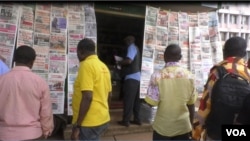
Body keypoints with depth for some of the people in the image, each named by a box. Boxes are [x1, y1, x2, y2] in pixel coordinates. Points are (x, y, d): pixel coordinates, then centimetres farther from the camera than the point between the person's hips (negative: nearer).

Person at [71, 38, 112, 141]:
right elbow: (109, 95, 14)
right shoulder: (103, 66, 10)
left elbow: (87, 97, -24)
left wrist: (77, 125, -19)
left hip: (90, 122, -8)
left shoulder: (86, 65, -15)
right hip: (103, 119, 8)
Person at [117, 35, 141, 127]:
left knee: (128, 100, -5)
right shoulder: (136, 48, 22)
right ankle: (137, 119, 18)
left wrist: (120, 62, -6)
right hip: (136, 77, 10)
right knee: (135, 100, 12)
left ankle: (126, 121, 1)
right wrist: (123, 64, 15)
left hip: (131, 78, -10)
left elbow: (129, 60, -22)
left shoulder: (132, 47, -7)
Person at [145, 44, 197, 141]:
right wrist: (191, 125, 14)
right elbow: (191, 104, 1)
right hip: (183, 127, 2)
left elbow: (152, 102, -13)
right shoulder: (189, 76, -5)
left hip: (162, 127, -2)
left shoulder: (157, 76, -14)